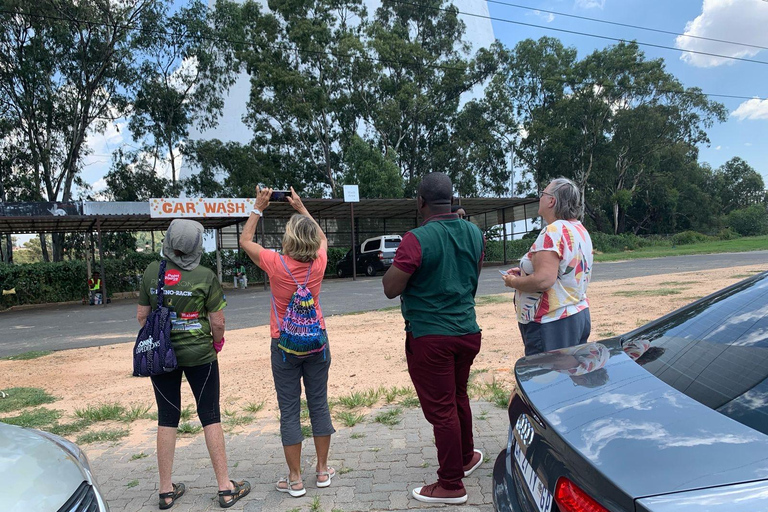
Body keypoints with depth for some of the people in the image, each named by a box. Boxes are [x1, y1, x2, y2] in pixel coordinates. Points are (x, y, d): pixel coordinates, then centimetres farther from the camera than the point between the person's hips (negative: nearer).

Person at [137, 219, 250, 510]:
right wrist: (216, 342, 8)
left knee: (167, 418, 14)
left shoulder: (151, 272, -3)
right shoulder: (205, 277, -13)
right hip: (199, 354, -3)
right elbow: (217, 322, -11)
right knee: (210, 417, 7)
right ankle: (225, 488, 14)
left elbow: (142, 316, 4)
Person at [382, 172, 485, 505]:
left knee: (441, 409, 4)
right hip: (467, 331, 7)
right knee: (458, 397, 25)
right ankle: (466, 458, 43)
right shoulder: (474, 233, 2)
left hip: (430, 337, -7)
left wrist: (397, 263, 1)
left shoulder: (416, 240, -19)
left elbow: (390, 289, -14)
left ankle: (451, 486, 17)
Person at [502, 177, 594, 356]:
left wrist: (514, 282, -8)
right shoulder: (580, 230, 13)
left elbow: (543, 280, -26)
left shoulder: (554, 231, -17)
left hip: (553, 325, -10)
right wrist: (525, 273, 14)